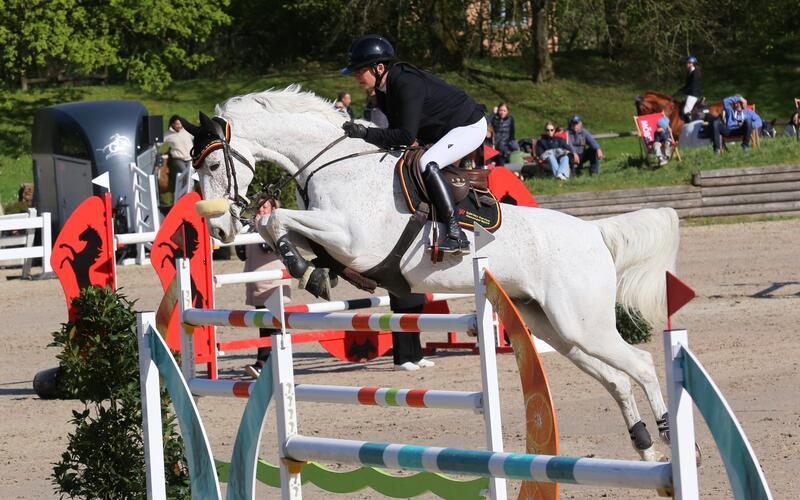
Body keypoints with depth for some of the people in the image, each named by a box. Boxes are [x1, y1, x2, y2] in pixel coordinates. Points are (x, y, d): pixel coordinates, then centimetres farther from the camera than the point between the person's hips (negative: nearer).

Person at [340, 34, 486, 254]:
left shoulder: (407, 85, -31)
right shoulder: (384, 90, -1)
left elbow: (406, 136, -34)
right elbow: (394, 128, 4)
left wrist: (366, 133, -34)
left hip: (469, 127, -11)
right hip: (440, 132, 11)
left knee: (427, 164, -30)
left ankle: (456, 235, -33)